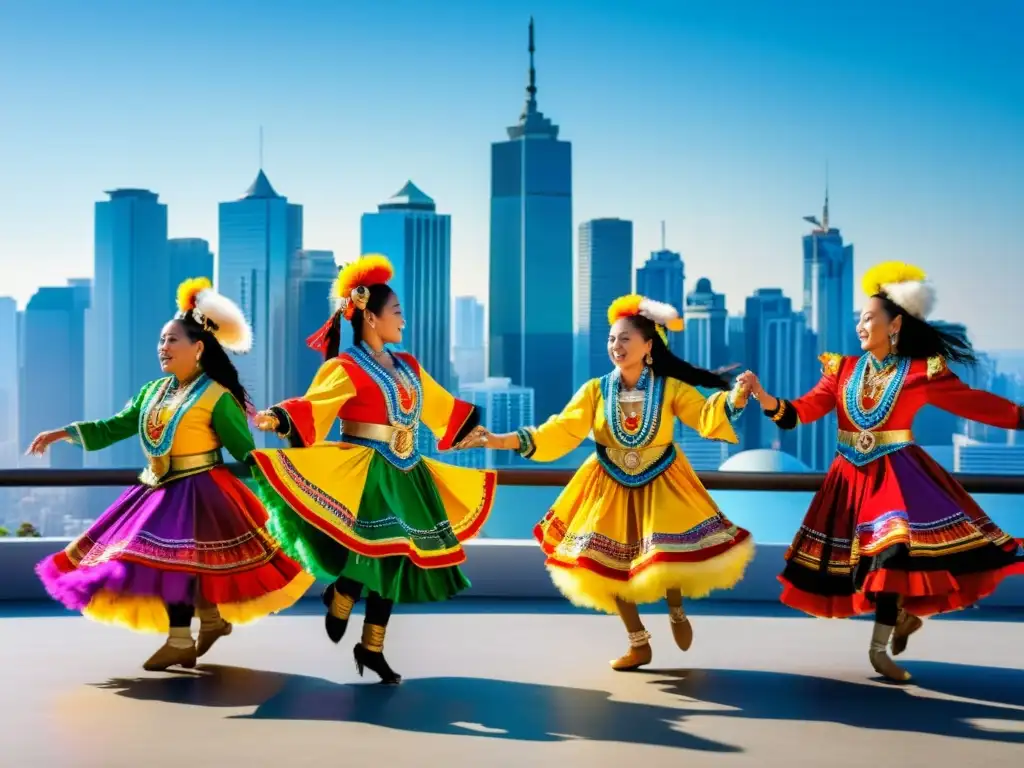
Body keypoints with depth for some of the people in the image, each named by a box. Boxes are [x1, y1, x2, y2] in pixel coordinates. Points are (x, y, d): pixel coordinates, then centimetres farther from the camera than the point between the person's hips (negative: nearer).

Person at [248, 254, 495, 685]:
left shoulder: (407, 367, 12)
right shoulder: (346, 368, -10)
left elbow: (442, 407, 25)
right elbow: (313, 407, -22)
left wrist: (477, 429, 32)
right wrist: (278, 419, -40)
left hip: (403, 477, 7)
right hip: (364, 474, -7)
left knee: (393, 559, 8)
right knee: (371, 549, -18)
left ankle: (372, 648, 18)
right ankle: (339, 600, 15)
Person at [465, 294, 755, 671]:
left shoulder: (670, 388, -10)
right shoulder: (596, 390, -8)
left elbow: (707, 417, -19)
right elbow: (559, 432, -11)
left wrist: (736, 398, -39)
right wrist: (503, 440, -21)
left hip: (661, 485, -2)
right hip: (611, 488, 2)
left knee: (667, 558, -11)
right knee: (609, 564, 2)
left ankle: (676, 612, 27)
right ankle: (639, 644, 21)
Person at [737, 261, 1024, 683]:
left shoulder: (922, 372, -6)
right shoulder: (843, 369, 4)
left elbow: (974, 403, -4)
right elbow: (804, 410, -2)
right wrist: (764, 398, -18)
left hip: (897, 475, -4)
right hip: (852, 477, 4)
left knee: (892, 552, -15)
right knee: (865, 554, 7)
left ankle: (879, 647, 0)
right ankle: (903, 615, 32)